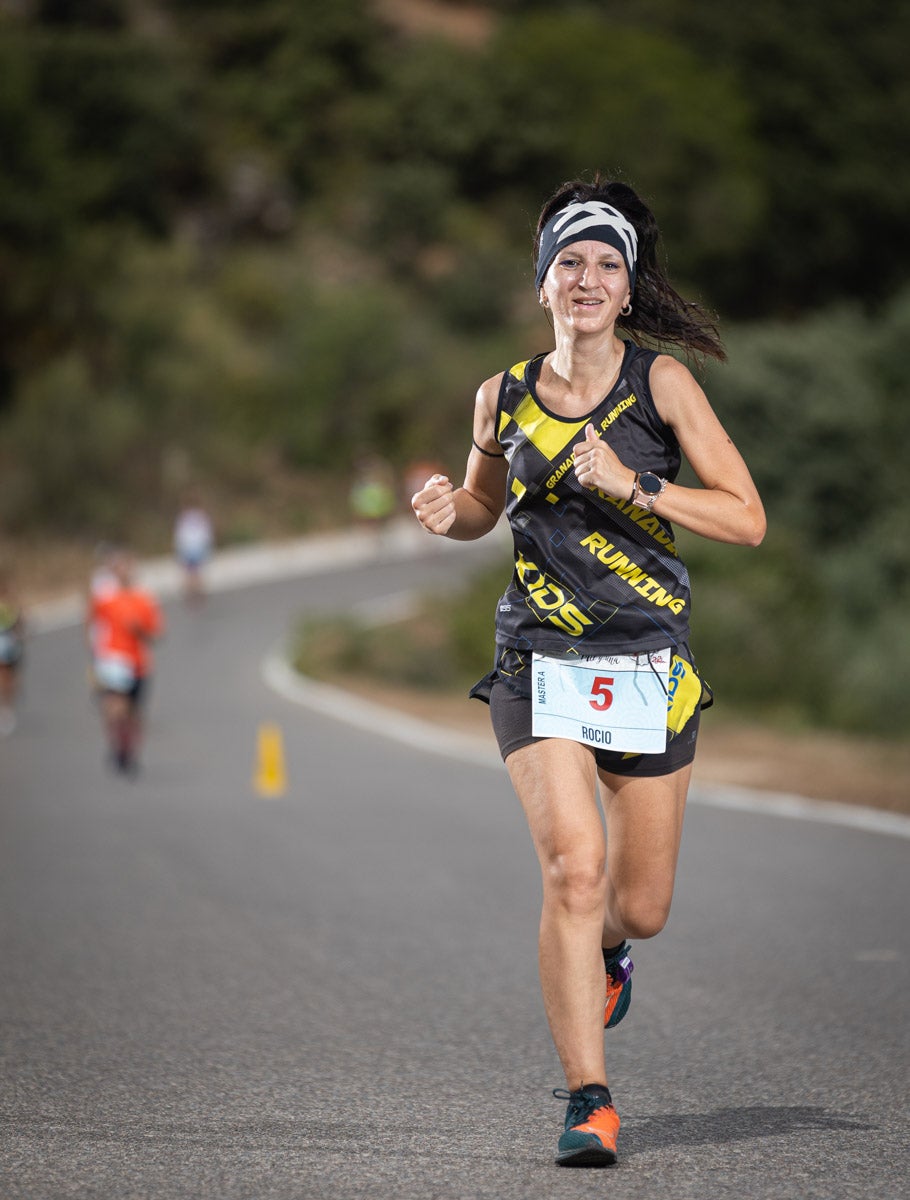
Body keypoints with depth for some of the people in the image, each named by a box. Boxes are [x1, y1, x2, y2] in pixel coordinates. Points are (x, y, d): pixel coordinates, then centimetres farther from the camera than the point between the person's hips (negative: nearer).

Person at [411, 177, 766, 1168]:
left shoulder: (660, 383, -3)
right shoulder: (504, 396, 5)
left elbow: (747, 519, -6)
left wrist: (633, 487, -18)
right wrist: (447, 511, 0)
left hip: (648, 665, 0)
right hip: (541, 664, 0)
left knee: (639, 907, 5)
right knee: (572, 866, -20)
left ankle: (604, 950, 44)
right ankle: (587, 1103, -13)